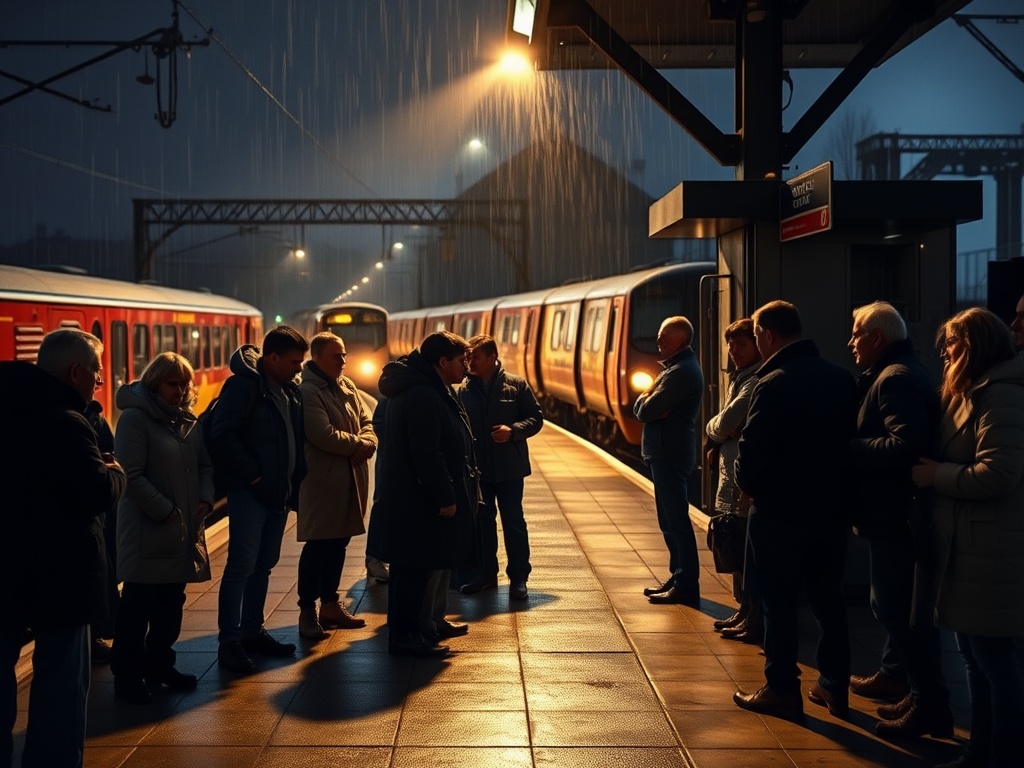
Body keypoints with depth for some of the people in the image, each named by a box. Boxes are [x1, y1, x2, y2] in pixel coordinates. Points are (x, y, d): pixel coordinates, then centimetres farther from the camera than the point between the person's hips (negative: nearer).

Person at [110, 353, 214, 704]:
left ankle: (159, 663, 29)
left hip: (185, 528, 7)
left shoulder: (187, 420, 12)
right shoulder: (135, 418, -12)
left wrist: (206, 499, -1)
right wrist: (164, 511, -17)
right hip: (147, 529, -7)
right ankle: (127, 674, 8)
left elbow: (204, 464, 17)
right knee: (137, 603, -1)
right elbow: (131, 474, -17)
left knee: (171, 599, 15)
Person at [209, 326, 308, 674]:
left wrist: (295, 482, 7)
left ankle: (252, 631, 23)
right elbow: (222, 436, -19)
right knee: (241, 565, -6)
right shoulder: (244, 385, -13)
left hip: (279, 491, 8)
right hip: (250, 491, -8)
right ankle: (229, 642, -1)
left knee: (264, 565, 13)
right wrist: (252, 474, -17)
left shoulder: (290, 390, 12)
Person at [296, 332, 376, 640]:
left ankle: (330, 604, 27)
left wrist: (367, 443, -11)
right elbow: (325, 436, -24)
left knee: (338, 543, 16)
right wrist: (358, 444, -11)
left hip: (351, 479, 8)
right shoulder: (307, 392, -15)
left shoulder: (347, 386, 12)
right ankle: (307, 612, 6)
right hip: (323, 480, -8)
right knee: (317, 546, -3)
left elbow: (366, 421, 10)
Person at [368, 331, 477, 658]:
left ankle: (404, 630, 26)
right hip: (417, 499, -11)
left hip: (403, 495, 11)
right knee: (415, 568, -3)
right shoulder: (424, 396, -21)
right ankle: (405, 636, 4)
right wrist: (446, 497, -21)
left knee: (410, 568, 17)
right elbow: (428, 454, -26)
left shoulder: (408, 389, 13)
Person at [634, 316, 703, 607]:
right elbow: (639, 409, 13)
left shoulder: (681, 372, -16)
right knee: (670, 520, 16)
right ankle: (678, 577, 24)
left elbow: (646, 411, -21)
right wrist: (648, 401, -9)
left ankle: (686, 586, -3)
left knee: (676, 521, -7)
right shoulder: (676, 367, 18)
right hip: (665, 452, 11)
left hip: (670, 454, -11)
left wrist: (646, 402, 0)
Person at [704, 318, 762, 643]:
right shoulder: (740, 378, 16)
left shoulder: (756, 382, -16)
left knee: (750, 552, -4)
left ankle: (756, 621, 2)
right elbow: (726, 426, 19)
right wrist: (716, 442, -1)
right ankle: (746, 611, 28)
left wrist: (711, 431, 2)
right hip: (732, 473, 10)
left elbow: (727, 423, -20)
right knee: (740, 550, 17)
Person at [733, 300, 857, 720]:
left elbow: (752, 451, -18)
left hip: (780, 511, -6)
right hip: (831, 508, 6)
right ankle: (834, 685, 22)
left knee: (779, 600, 5)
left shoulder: (774, 385, -18)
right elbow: (850, 440, 8)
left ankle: (782, 689, 11)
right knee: (827, 597, 15)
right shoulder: (841, 378, 2)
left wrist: (750, 487, 0)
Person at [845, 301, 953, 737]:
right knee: (894, 603, 23)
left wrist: (849, 448, -20)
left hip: (894, 514, -11)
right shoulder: (898, 373, 15)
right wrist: (855, 445, 7)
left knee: (899, 608, -7)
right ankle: (894, 675, 37)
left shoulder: (894, 379, -19)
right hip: (896, 510, 11)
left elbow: (905, 445, -31)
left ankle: (930, 704, -3)